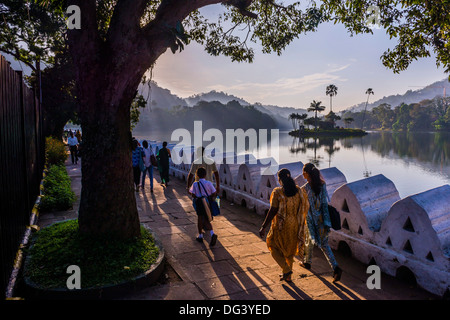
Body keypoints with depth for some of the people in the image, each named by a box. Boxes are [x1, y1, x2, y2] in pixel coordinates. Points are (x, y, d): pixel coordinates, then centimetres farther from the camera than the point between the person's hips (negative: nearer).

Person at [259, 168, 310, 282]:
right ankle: (288, 275, 34)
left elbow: (273, 211, -19)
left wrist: (263, 227, -14)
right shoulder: (299, 191, -3)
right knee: (290, 249, 22)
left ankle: (286, 269, 8)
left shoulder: (277, 192, -16)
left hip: (281, 227, -5)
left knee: (274, 247, 18)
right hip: (295, 226, 5)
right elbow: (306, 207, 2)